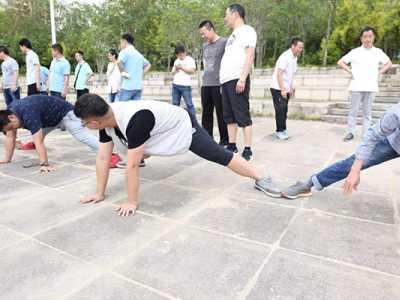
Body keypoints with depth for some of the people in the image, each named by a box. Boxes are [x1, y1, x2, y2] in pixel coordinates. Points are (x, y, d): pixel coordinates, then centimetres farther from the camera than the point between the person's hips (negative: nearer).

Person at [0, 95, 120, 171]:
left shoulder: (28, 114, -36)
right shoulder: (10, 112, -9)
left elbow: (39, 141, -39)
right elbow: (10, 137, 1)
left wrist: (44, 164, -39)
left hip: (64, 112, -9)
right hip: (49, 117, 9)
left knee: (83, 136, -22)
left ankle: (110, 155, -32)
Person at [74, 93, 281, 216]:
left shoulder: (134, 120, -43)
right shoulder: (106, 118, -17)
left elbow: (132, 166, -38)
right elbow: (103, 158, -12)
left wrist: (132, 202, -29)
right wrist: (100, 194, -8)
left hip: (184, 128, -8)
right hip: (161, 131, 9)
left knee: (218, 155, -13)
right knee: (136, 152, 32)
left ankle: (260, 179, -6)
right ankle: (143, 157, 69)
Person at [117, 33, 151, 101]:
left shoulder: (125, 52, -4)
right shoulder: (139, 54, 18)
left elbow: (119, 62, -23)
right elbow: (148, 65, 30)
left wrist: (123, 73, -9)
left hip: (127, 87, -7)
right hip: (138, 87, 7)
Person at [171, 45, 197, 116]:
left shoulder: (190, 60, 2)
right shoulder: (176, 61, 21)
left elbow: (192, 71, -11)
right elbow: (172, 72, 22)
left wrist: (182, 67, -12)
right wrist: (175, 69, 1)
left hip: (185, 86, -6)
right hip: (175, 85, 6)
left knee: (189, 104, -7)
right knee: (175, 104, 6)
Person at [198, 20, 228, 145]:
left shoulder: (224, 42, -4)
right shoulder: (205, 45, 17)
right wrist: (205, 75, 17)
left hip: (219, 84, -7)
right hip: (205, 84, 7)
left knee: (221, 113, -3)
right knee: (206, 113, 9)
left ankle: (224, 141, 6)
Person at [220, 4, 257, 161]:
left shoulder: (246, 30, 1)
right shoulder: (233, 35, 26)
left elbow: (250, 56, -11)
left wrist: (242, 78, -21)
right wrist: (224, 79, 14)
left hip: (237, 79, -9)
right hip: (226, 80, 9)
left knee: (242, 115, -10)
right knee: (229, 116, 9)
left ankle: (247, 150, -7)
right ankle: (232, 146, 16)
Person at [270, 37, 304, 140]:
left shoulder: (294, 58, 12)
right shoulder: (285, 57, -15)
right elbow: (279, 74, -20)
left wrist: (291, 89, 17)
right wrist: (282, 89, -24)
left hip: (285, 89, 8)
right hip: (278, 88, -8)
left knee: (284, 110, 9)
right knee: (280, 110, -8)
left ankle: (282, 130, 16)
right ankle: (280, 131, -2)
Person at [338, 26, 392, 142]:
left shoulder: (378, 52, 8)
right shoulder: (355, 52, 1)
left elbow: (389, 63, 20)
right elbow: (340, 62, 5)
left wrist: (379, 73, 5)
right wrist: (351, 72, -3)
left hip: (370, 87, 2)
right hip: (357, 86, -2)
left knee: (367, 112, 5)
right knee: (353, 111, 1)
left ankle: (366, 134, 10)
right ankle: (350, 132, 9)